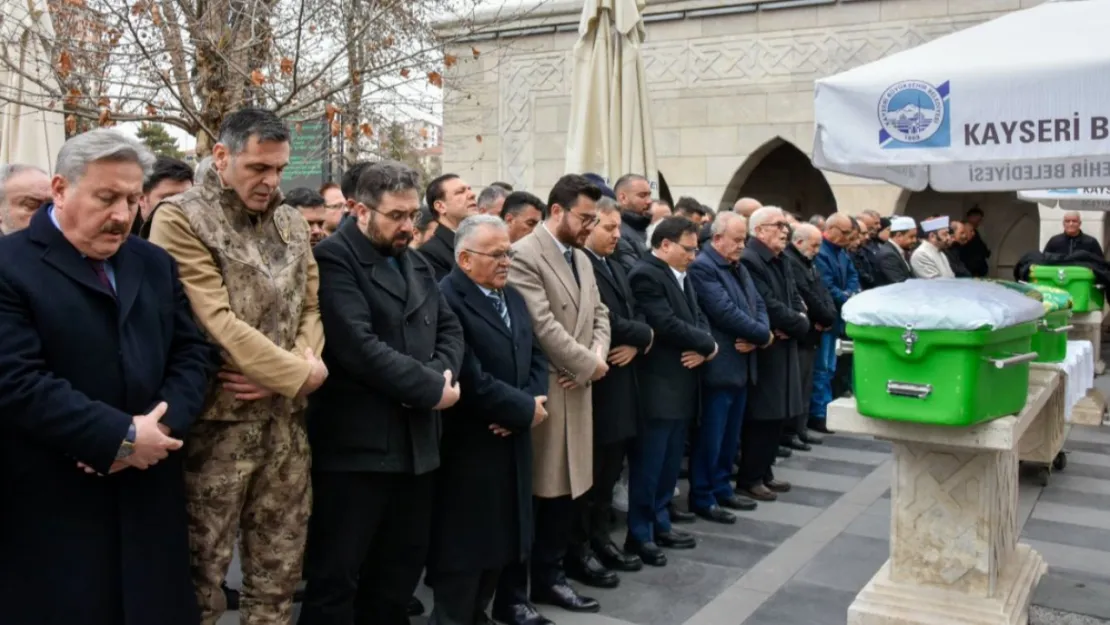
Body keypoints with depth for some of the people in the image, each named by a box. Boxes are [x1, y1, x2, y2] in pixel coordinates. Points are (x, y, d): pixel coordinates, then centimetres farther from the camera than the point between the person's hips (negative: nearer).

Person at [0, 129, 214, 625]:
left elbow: (193, 352, 8)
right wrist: (122, 437, -18)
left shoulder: (155, 264, 11)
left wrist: (160, 424, -10)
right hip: (52, 509, -5)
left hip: (148, 497, 5)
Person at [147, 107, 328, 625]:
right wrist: (300, 374, -13)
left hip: (285, 417, 6)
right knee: (201, 573, 7)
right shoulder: (181, 218, -9)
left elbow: (311, 307, 10)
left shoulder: (291, 223, 10)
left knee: (280, 568, 14)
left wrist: (286, 375, -8)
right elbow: (217, 323, -17)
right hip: (217, 419, -5)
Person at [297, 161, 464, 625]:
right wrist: (430, 390, -16)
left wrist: (441, 375, -7)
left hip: (417, 443, 8)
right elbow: (359, 347, -22)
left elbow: (449, 327, 14)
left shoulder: (416, 264, 17)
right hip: (355, 445, -8)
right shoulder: (333, 259, -11)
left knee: (401, 569, 18)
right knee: (335, 577, 3)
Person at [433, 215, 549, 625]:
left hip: (510, 443, 9)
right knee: (464, 550, 4)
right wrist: (524, 409, -13)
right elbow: (469, 379, -25)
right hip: (468, 448, -8)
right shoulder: (445, 299, -18)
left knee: (497, 542, 17)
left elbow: (535, 357, 11)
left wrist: (528, 405, -9)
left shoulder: (513, 297, 14)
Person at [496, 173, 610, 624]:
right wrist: (589, 364, -12)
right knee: (528, 495, 0)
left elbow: (598, 315, 16)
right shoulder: (524, 256, -14)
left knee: (567, 489, 15)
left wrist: (596, 358, -4)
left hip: (576, 390, 9)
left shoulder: (581, 258, 15)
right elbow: (542, 326, -22)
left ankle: (549, 577, 30)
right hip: (539, 392, -9)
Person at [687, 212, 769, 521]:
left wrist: (756, 338, -8)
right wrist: (764, 335, -11)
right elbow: (725, 312, -22)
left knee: (730, 436, 16)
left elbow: (758, 304, 13)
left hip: (741, 365, 9)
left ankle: (722, 489, 27)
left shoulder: (739, 268, 16)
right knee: (710, 437, -1)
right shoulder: (701, 267, -14)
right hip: (718, 367, -9)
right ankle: (702, 498, 9)